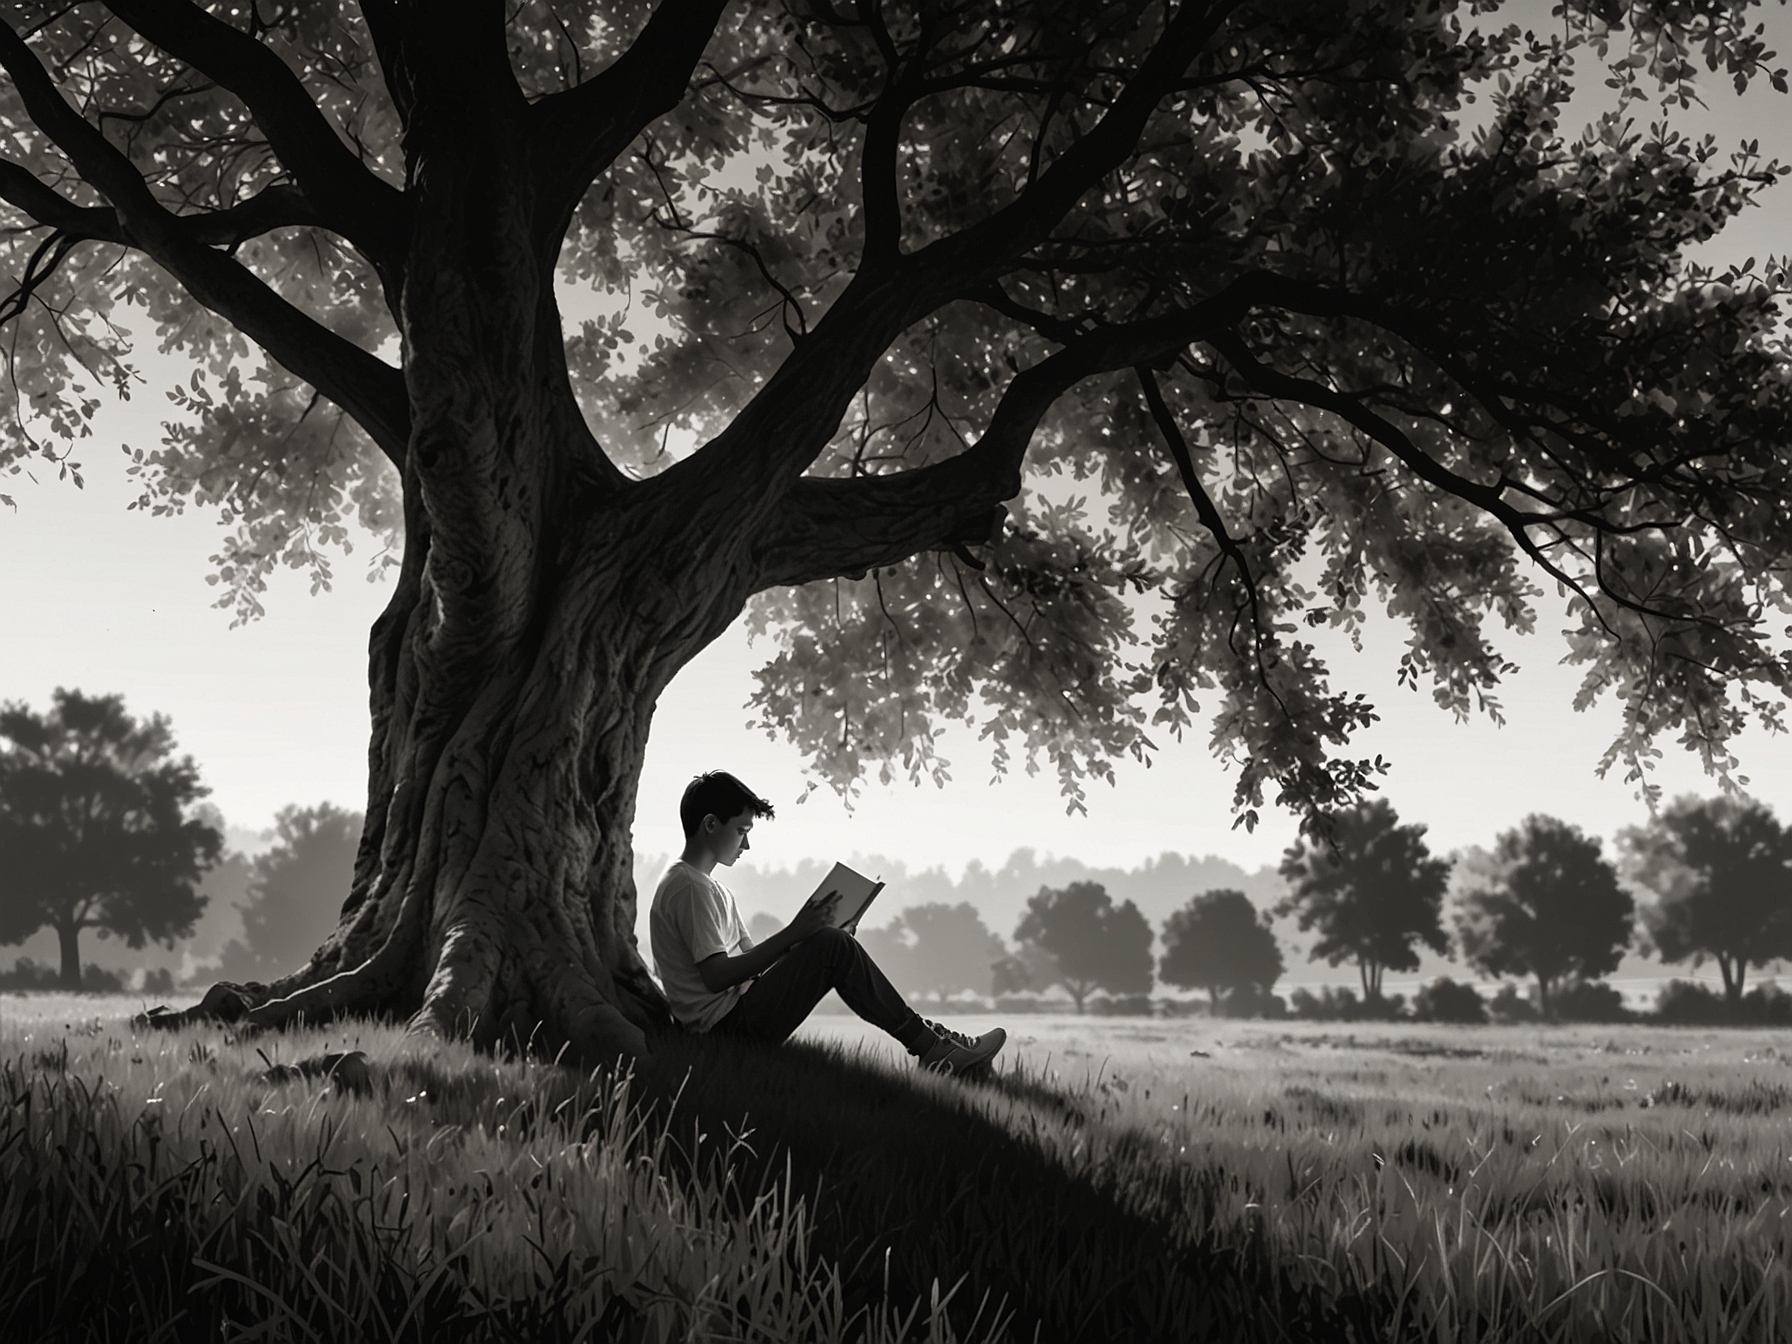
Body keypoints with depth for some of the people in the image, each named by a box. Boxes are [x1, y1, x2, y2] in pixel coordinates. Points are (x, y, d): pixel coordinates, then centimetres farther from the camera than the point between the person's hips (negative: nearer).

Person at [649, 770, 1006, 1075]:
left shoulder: (713, 890, 20)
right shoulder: (690, 888, -13)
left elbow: (749, 959, 17)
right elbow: (716, 976, -22)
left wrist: (799, 936, 3)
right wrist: (793, 933, -21)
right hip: (727, 1026, -10)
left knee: (831, 943, 11)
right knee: (832, 947, -16)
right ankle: (928, 1044, -6)